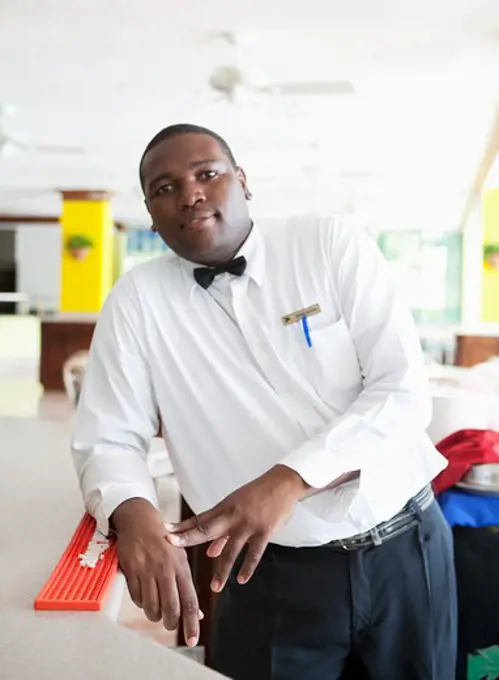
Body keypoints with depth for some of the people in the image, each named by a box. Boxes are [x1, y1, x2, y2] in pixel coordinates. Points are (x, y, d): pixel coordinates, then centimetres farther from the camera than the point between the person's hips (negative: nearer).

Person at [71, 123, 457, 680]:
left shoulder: (334, 244, -6)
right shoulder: (136, 299, -3)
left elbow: (404, 391, -12)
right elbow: (107, 438, -4)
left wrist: (288, 479, -26)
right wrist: (133, 512, -27)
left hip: (405, 546, 1)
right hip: (270, 574, 0)